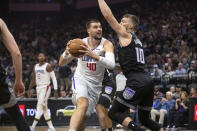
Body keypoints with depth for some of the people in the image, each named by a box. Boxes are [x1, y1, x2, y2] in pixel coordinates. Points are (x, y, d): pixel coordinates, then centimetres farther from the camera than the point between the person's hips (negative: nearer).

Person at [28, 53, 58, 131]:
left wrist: (55, 91, -13)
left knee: (40, 105, -18)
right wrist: (29, 89, 10)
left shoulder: (47, 66, -6)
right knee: (44, 108, 7)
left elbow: (54, 78, -8)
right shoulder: (35, 67, 13)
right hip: (38, 88, 8)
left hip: (46, 87, -8)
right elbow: (33, 79, 19)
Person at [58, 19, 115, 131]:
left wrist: (93, 55, -45)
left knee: (84, 117, 5)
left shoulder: (106, 44, -12)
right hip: (80, 80, -2)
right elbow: (61, 63, -4)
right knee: (83, 104, -31)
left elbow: (111, 64, -31)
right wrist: (66, 53, -27)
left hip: (96, 84, 2)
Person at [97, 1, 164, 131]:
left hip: (137, 82, -9)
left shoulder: (125, 35, 2)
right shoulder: (137, 41, 26)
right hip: (147, 80, 9)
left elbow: (108, 15, -2)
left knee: (114, 113, -4)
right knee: (145, 119, 19)